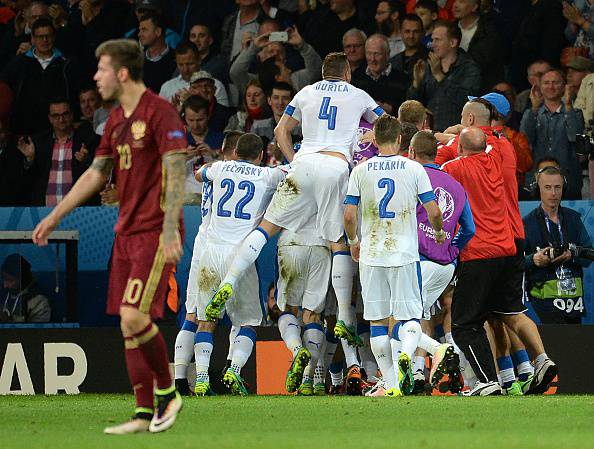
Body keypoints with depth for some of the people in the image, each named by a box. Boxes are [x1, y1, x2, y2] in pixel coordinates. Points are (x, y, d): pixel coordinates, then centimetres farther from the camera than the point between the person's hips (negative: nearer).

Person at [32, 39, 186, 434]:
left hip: (155, 233, -9)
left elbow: (176, 170, -17)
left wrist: (170, 228, -26)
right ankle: (145, 414, 8)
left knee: (134, 317, -18)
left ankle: (167, 393, 0)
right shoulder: (116, 119, 16)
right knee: (129, 323, 5)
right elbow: (96, 174, 25)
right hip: (127, 232, 9)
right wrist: (55, 217, 26)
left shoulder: (159, 111, -10)